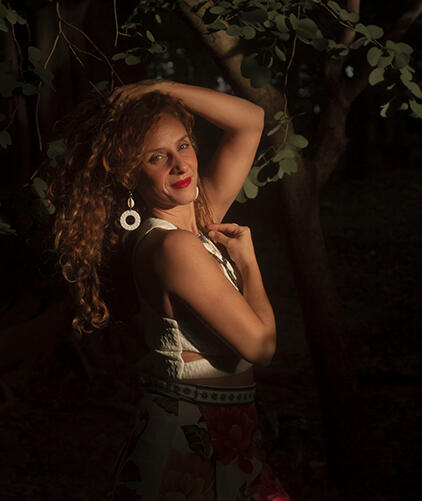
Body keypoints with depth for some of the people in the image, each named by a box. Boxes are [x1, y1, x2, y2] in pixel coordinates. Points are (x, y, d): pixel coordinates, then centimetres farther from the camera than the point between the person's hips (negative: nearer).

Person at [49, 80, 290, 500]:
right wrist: (246, 259, -5)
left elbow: (251, 120, 11)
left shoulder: (201, 217, 4)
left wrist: (159, 88, 3)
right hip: (188, 445, -8)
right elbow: (261, 345, -18)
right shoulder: (174, 247, -21)